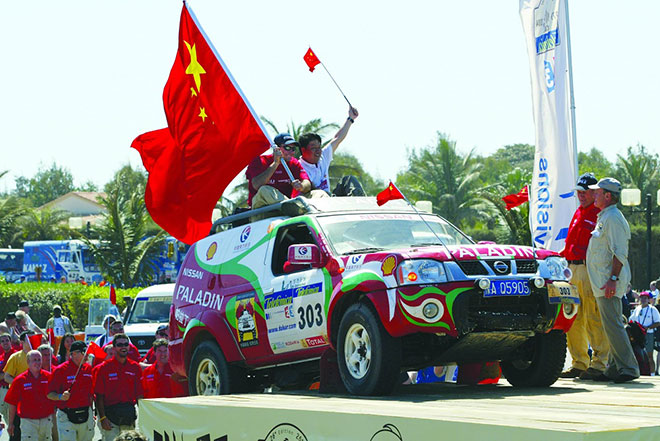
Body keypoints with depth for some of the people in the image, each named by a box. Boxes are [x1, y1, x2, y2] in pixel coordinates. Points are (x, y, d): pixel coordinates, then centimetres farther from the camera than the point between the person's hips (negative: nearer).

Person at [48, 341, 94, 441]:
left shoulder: (88, 369, 8)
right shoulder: (60, 370, -9)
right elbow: (50, 394, -8)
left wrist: (91, 414, 16)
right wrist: (61, 397, -28)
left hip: (86, 416, 5)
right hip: (67, 417, -5)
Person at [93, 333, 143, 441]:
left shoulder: (135, 367, 7)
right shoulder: (104, 368, -2)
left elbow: (139, 395, 8)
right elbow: (99, 396, -4)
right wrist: (102, 418, -11)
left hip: (129, 415, 3)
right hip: (110, 415, -3)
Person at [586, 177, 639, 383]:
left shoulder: (613, 219, -13)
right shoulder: (604, 218, 19)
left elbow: (620, 253, -20)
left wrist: (613, 278, -26)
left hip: (609, 283, -11)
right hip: (602, 281, 11)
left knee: (612, 325, -12)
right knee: (610, 325, 11)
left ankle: (628, 368, -11)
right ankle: (614, 368, 14)